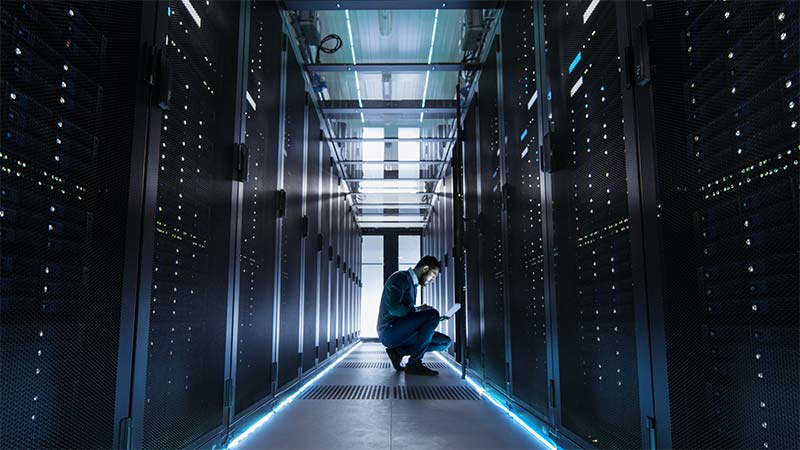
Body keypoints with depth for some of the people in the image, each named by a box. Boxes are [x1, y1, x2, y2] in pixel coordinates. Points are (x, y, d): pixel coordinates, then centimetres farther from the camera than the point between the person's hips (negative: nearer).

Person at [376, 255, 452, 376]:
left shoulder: (413, 284, 21)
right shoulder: (401, 277, -9)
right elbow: (394, 308, -23)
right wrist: (416, 309, -10)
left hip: (399, 332, 9)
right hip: (389, 331, -9)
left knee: (445, 342, 0)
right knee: (432, 314, -24)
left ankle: (398, 351, -1)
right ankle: (414, 363, -17)